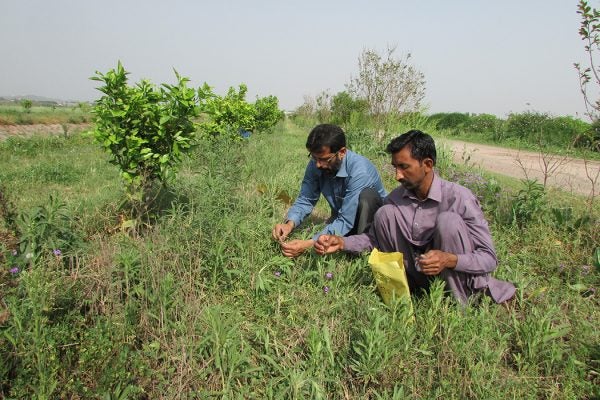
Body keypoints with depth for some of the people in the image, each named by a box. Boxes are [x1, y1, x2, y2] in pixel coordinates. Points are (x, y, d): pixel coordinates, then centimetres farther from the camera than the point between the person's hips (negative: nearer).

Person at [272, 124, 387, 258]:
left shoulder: (359, 171, -33)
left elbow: (345, 222, -35)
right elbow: (305, 200, -8)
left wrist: (308, 244, -42)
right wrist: (290, 224, -29)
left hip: (373, 218, -5)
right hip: (342, 216, 5)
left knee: (366, 195, -34)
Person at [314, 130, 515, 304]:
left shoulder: (459, 198, -21)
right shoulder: (396, 198, -5)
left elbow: (489, 258, -19)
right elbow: (375, 237, 3)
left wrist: (450, 260, -38)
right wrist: (342, 243, -13)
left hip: (459, 277, -4)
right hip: (421, 278, 4)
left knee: (448, 220, -30)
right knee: (385, 213, -13)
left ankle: (461, 303, -16)